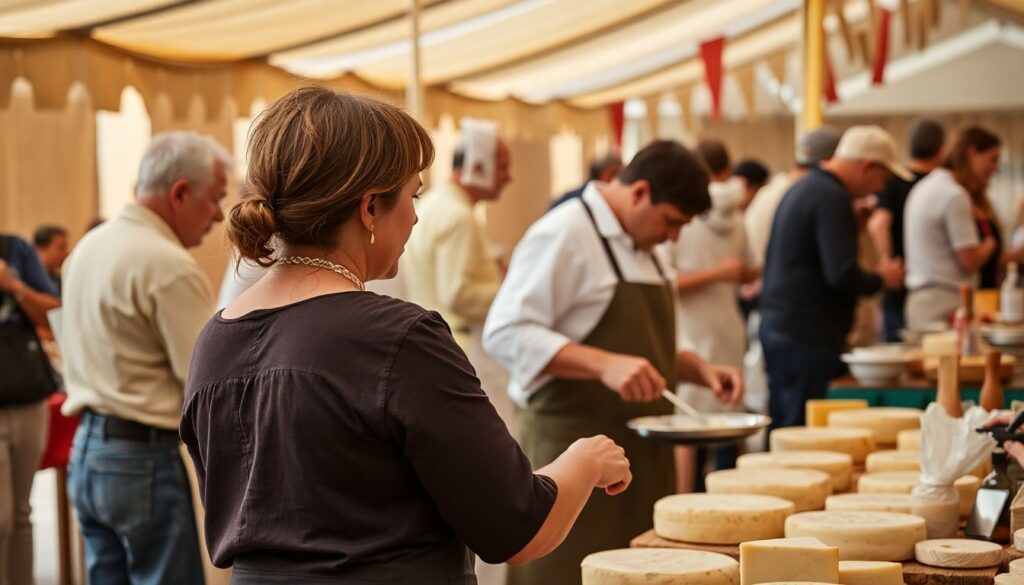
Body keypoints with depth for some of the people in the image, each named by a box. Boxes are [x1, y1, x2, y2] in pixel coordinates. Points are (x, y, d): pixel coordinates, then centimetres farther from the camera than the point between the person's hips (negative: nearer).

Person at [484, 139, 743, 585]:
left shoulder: (639, 248, 17)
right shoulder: (563, 234, -11)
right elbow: (507, 334, -20)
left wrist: (698, 368, 8)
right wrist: (605, 365, -30)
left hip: (640, 452, 8)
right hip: (574, 447, -8)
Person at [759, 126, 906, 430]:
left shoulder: (804, 188, 17)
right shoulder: (832, 198, -14)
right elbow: (842, 276, -22)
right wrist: (881, 278, -4)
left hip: (778, 328, 10)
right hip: (806, 339, -10)